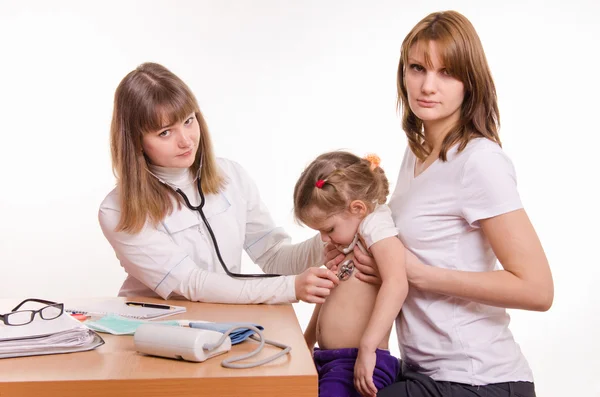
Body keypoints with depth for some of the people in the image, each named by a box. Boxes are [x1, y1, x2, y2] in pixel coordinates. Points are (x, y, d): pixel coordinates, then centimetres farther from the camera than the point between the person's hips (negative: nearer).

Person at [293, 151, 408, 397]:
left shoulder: (375, 224, -11)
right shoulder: (348, 242, 16)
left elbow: (396, 284, -26)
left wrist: (367, 349, -30)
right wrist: (305, 346, 31)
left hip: (358, 366, -9)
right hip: (327, 361, 9)